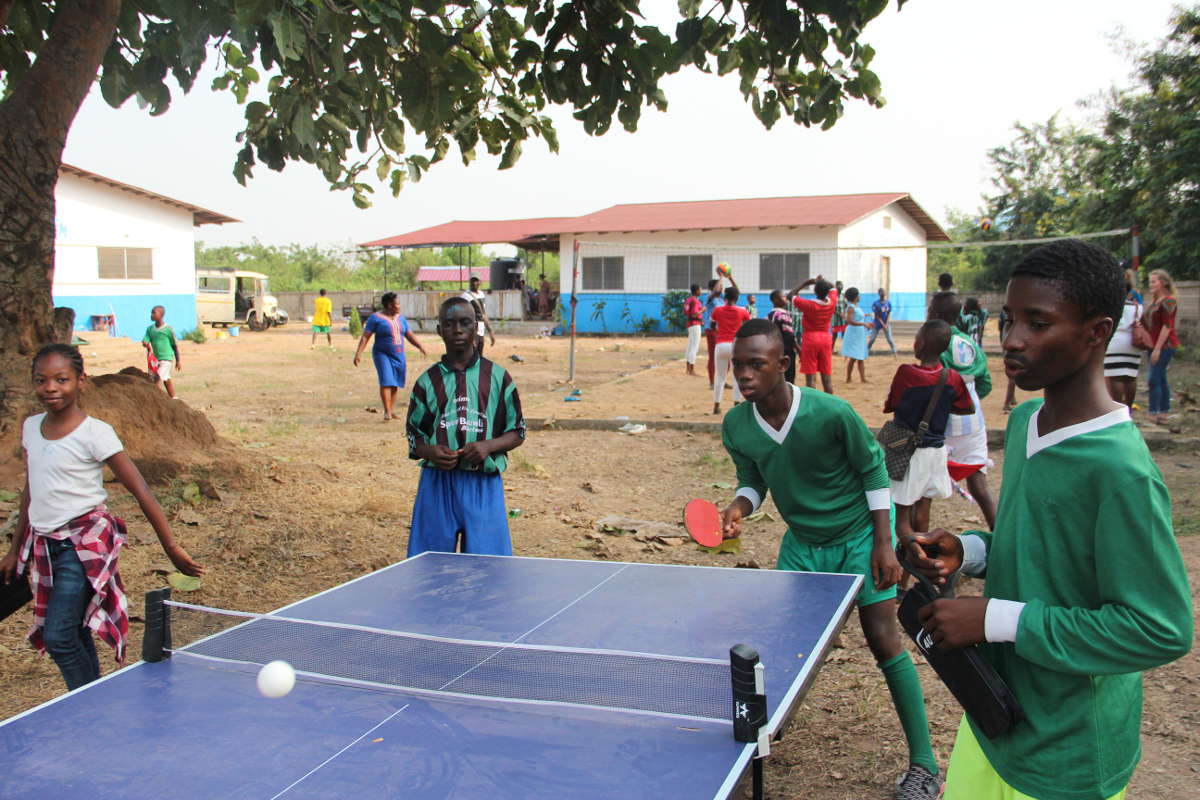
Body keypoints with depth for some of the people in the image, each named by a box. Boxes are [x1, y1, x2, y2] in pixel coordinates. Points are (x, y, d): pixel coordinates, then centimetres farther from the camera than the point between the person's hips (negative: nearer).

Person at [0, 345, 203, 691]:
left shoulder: (95, 433, -13)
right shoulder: (31, 428, 5)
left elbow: (140, 491, -13)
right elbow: (30, 492, 17)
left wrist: (172, 548, -14)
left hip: (84, 542, -6)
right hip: (44, 544, 6)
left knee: (58, 637, -13)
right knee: (74, 636, 10)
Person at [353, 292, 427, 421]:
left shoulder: (400, 318, 11)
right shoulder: (376, 318, -6)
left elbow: (410, 335, 15)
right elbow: (365, 336, -9)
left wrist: (420, 346, 1)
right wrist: (358, 352, -19)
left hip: (398, 356, 6)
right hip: (382, 354, -5)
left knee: (395, 384, 6)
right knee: (386, 382, -15)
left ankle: (391, 410, 16)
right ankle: (387, 412, -14)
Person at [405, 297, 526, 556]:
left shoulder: (498, 377, 5)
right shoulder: (428, 381, 7)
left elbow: (517, 433, 8)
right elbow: (414, 437, 12)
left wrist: (488, 446, -12)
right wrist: (431, 452, -11)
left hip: (484, 484, -1)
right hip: (437, 484, 1)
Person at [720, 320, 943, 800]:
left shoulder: (832, 414, -27)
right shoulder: (736, 427, -15)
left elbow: (873, 469, -13)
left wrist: (883, 544, -14)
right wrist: (740, 508, -22)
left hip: (858, 533, -4)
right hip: (802, 540, 4)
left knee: (883, 639, -6)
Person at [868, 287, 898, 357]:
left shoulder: (888, 302, -4)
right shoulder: (875, 304, -14)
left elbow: (889, 314, -2)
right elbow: (877, 316, -12)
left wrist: (886, 324, -12)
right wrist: (883, 324, -17)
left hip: (886, 323, 2)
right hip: (877, 324, -2)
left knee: (890, 338, 1)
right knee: (872, 339, 1)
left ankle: (894, 352, 9)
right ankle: (866, 352, 12)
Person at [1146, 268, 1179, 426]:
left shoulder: (1168, 301, -13)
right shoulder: (1154, 301, 15)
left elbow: (1167, 326, -18)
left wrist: (1157, 348, -21)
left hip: (1165, 344, -9)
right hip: (1155, 344, 9)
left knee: (1154, 379, -12)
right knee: (1161, 379, 12)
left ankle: (1153, 415, -10)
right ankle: (1164, 414, 18)